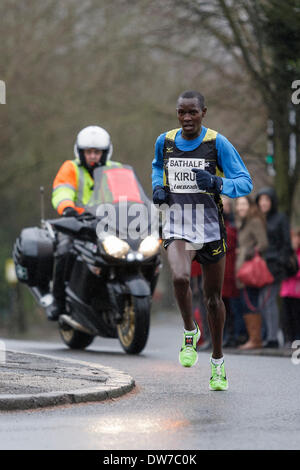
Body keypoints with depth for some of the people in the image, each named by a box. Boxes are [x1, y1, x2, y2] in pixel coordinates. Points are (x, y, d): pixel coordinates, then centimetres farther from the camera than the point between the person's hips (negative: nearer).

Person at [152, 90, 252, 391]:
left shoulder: (217, 143, -6)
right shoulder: (165, 141, 4)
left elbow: (245, 182, -6)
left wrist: (217, 183, -25)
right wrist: (158, 188, 7)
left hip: (210, 228, -1)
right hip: (177, 228, 1)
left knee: (213, 298, 7)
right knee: (180, 278, -28)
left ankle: (217, 363, 25)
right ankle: (190, 333, -1)